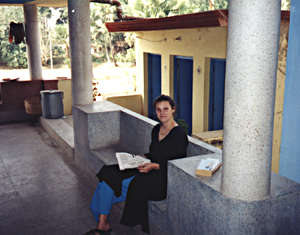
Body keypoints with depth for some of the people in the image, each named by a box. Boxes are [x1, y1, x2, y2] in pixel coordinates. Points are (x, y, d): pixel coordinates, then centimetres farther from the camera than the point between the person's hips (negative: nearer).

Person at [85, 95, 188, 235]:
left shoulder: (179, 134, -12)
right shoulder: (156, 129, 12)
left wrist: (155, 165, -20)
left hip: (164, 177, -8)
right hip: (150, 169, 8)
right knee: (108, 174, -9)